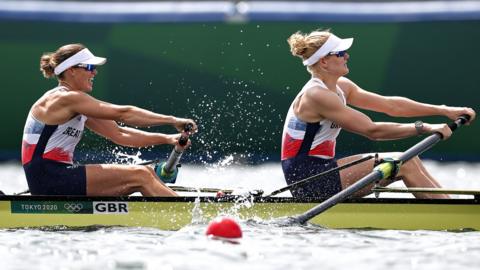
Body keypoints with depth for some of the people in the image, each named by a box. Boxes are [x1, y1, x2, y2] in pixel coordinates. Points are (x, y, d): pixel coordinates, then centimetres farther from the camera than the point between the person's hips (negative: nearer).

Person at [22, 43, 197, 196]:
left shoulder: (78, 107, 17)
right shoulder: (65, 98, -12)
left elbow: (118, 134, 14)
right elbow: (122, 114, -15)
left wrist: (166, 139, 4)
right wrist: (172, 120, -12)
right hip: (48, 180, -10)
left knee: (145, 174, 3)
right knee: (140, 176, -16)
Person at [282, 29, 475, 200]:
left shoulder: (340, 87, 10)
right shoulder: (316, 96, -18)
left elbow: (390, 105, 10)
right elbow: (372, 130, -20)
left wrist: (445, 111, 5)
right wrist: (425, 128, -16)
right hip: (308, 178, -9)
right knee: (404, 165, -12)